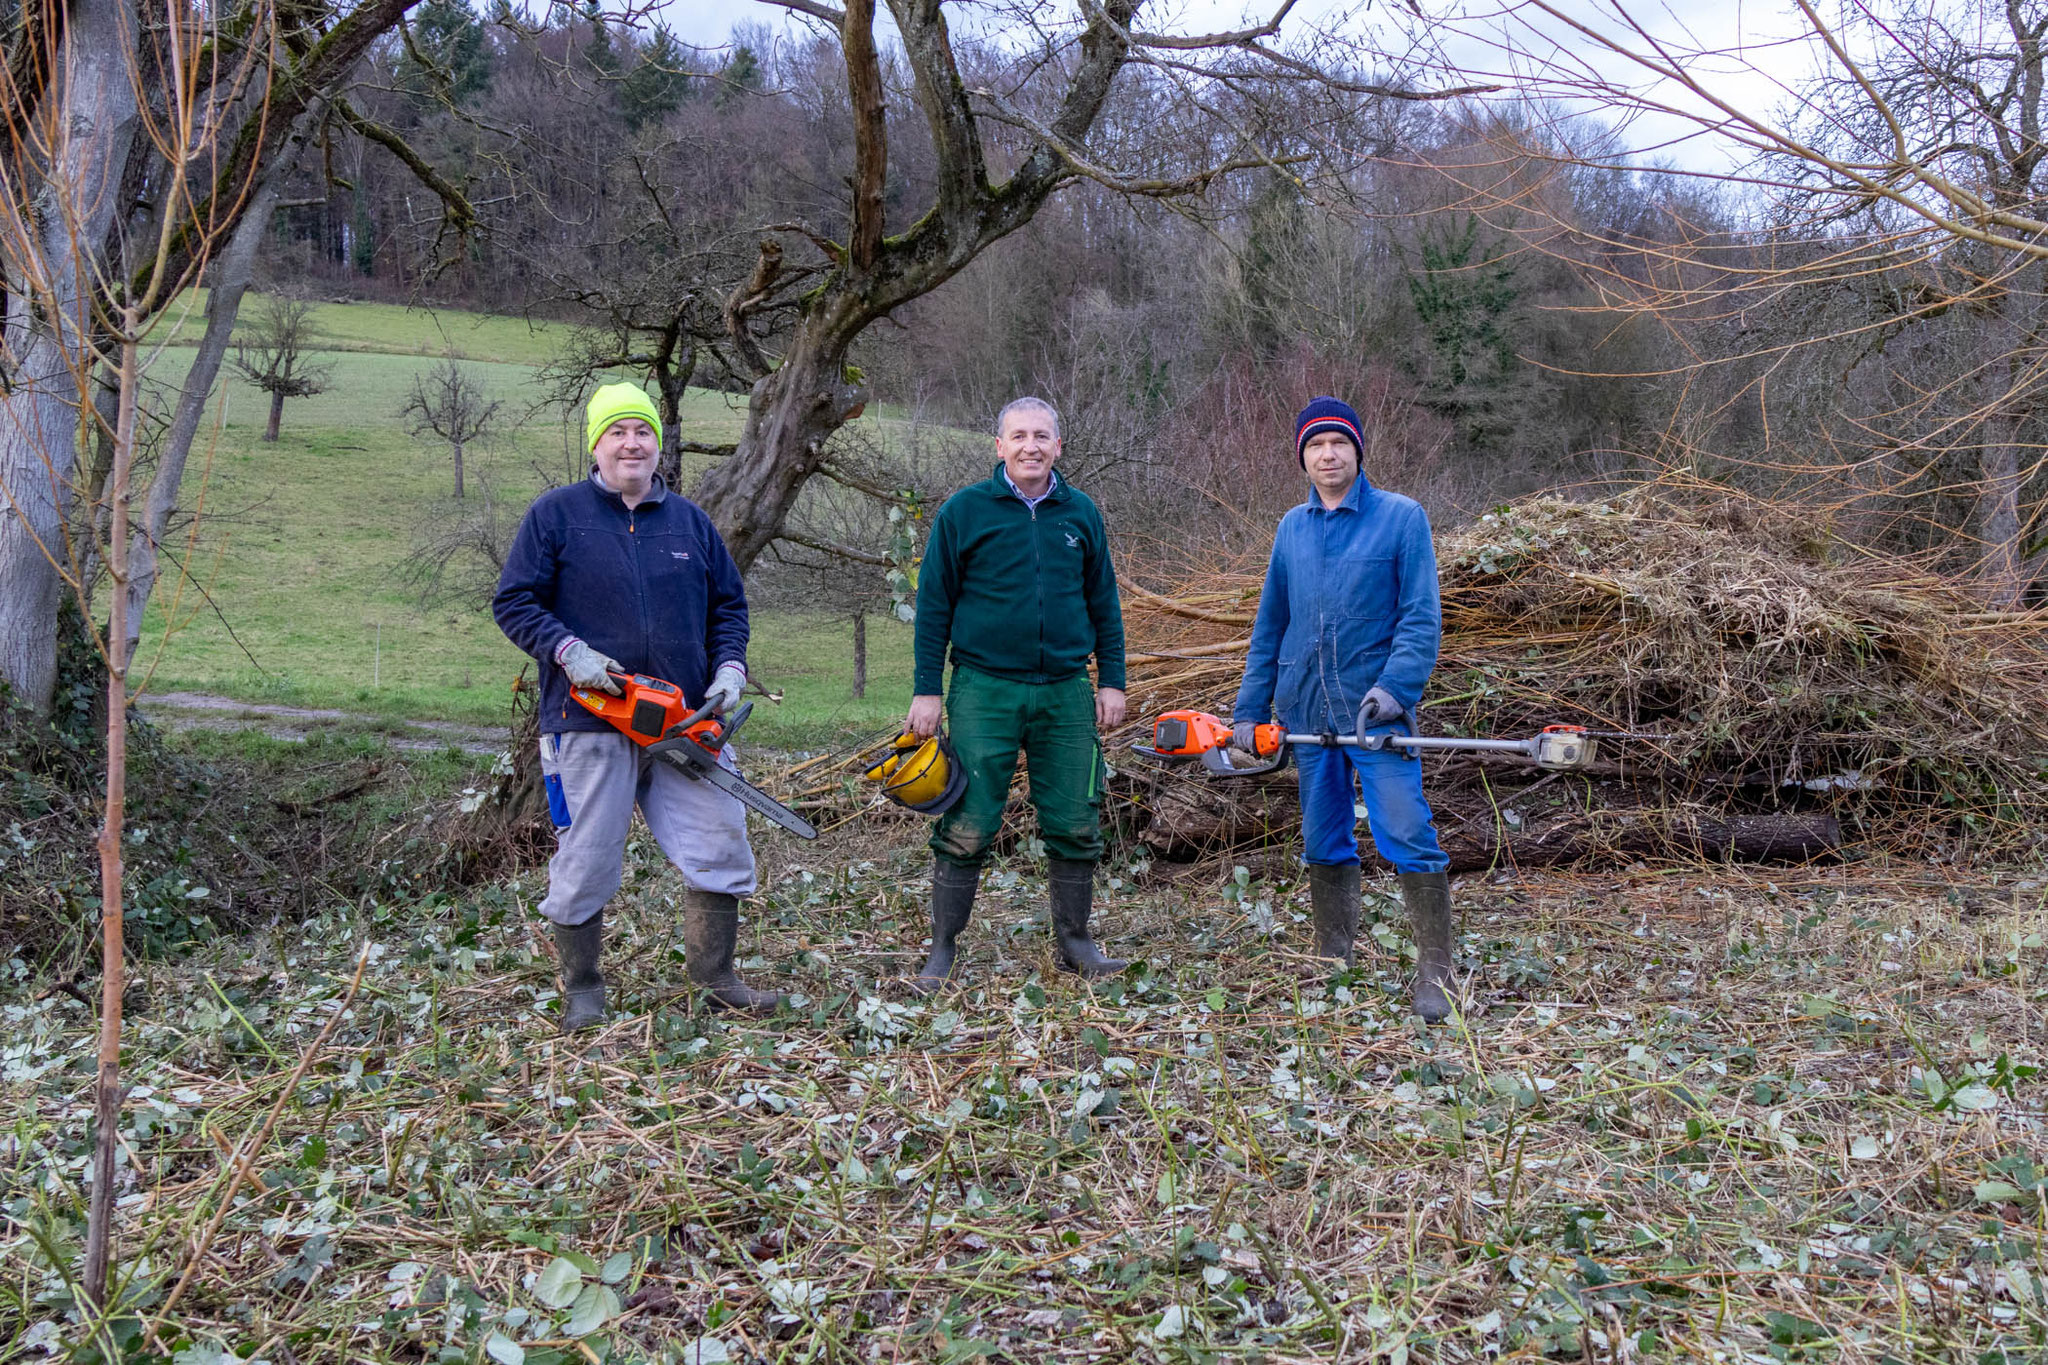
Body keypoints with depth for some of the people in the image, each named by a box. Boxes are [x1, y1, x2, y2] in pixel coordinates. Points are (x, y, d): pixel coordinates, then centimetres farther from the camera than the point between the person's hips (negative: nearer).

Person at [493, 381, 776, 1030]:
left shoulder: (690, 521, 13)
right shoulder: (556, 513, 1)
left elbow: (729, 604, 18)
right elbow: (513, 602, -2)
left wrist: (729, 666, 2)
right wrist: (568, 651, -16)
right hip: (590, 725, -4)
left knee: (722, 848, 3)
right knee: (585, 862, 2)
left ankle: (716, 975, 18)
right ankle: (581, 988, 19)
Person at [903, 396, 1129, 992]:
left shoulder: (1081, 513, 10)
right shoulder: (964, 511, 0)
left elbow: (1103, 603, 16)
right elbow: (934, 604, 2)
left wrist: (1112, 680, 10)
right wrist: (926, 690, -3)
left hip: (1066, 693, 3)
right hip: (985, 690, -3)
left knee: (1076, 826, 7)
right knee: (967, 827, -3)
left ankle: (1075, 943, 21)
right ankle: (942, 951, 8)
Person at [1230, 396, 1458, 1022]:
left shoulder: (1401, 517, -2)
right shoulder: (1292, 528, 12)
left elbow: (1421, 617, -6)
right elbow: (1269, 628, 17)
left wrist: (1395, 688, -20)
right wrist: (1248, 711, 14)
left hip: (1374, 708, -5)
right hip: (1307, 712, 5)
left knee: (1408, 836, -11)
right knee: (1324, 847, 11)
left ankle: (1435, 972, -4)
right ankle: (1333, 966, 22)